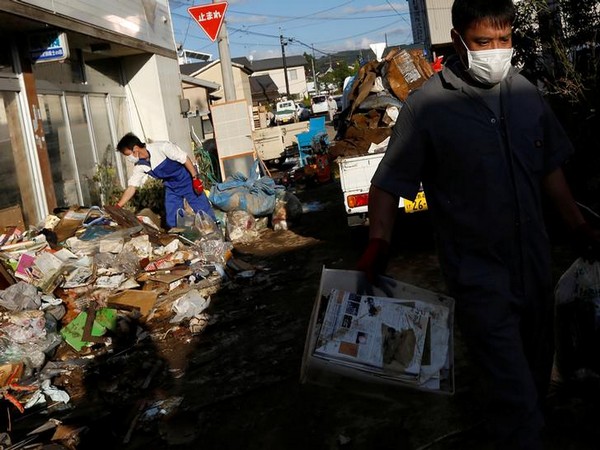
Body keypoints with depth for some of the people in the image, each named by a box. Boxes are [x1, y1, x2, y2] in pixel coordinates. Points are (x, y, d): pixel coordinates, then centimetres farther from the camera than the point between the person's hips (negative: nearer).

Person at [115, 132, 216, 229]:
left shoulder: (161, 147, -26)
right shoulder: (139, 166, -8)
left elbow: (184, 158, -20)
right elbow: (131, 187, -5)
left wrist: (195, 178, -22)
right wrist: (117, 207, -11)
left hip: (187, 181, -6)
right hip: (171, 188, 6)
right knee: (172, 221, 2)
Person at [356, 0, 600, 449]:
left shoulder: (525, 92, 1)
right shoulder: (428, 105, -15)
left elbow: (550, 167, 12)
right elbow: (389, 184, -12)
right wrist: (379, 243, -23)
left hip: (535, 261, 6)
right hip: (478, 272, -6)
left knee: (538, 369, 25)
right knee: (514, 390, -5)